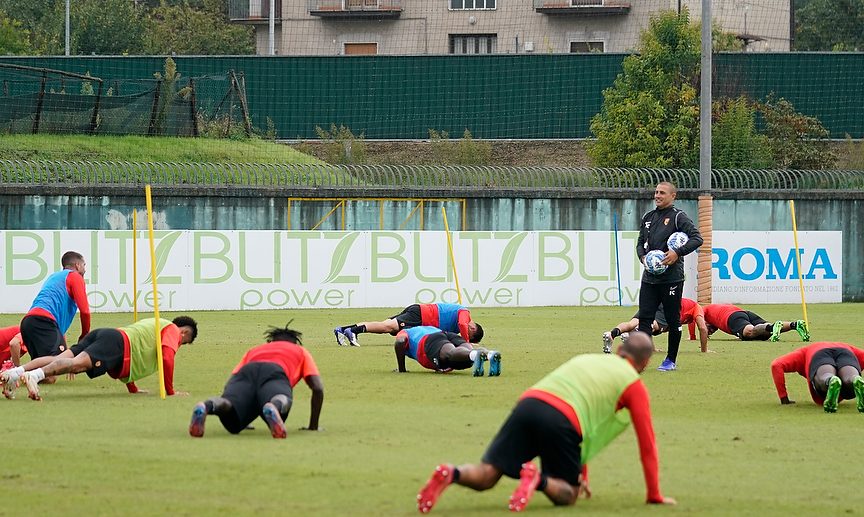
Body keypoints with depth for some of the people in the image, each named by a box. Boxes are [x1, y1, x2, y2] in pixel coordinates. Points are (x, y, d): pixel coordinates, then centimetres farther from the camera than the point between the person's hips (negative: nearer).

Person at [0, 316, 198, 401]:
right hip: (117, 344, -8)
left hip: (102, 336, 8)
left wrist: (132, 388, 45)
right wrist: (170, 391, 6)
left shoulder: (154, 324, 42)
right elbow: (167, 358, -3)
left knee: (60, 359, -13)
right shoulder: (173, 330, 15)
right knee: (79, 363, -31)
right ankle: (35, 375, -56)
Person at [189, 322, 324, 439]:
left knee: (232, 422, -25)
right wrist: (313, 426, 35)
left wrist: (241, 420, 47)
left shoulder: (254, 350, 45)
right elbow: (318, 388, 28)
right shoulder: (301, 351, 39)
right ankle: (273, 408, -71)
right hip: (275, 372, -2)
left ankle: (207, 406, -59)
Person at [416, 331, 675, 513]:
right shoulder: (634, 384, 18)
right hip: (561, 421, -5)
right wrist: (654, 495, 30)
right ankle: (538, 479, -21)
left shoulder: (586, 359, 37)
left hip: (528, 404, 5)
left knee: (485, 475, 4)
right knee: (567, 495, 12)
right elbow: (647, 444, 19)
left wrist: (582, 475, 56)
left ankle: (451, 474, -28)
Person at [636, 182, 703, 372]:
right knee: (644, 318, -3)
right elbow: (640, 242, 22)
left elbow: (697, 238, -12)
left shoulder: (678, 217, -4)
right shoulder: (648, 218, 14)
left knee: (673, 319, 3)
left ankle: (671, 360, 13)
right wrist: (643, 257, 2)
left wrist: (678, 253, -20)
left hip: (671, 277, -6)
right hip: (649, 277, 6)